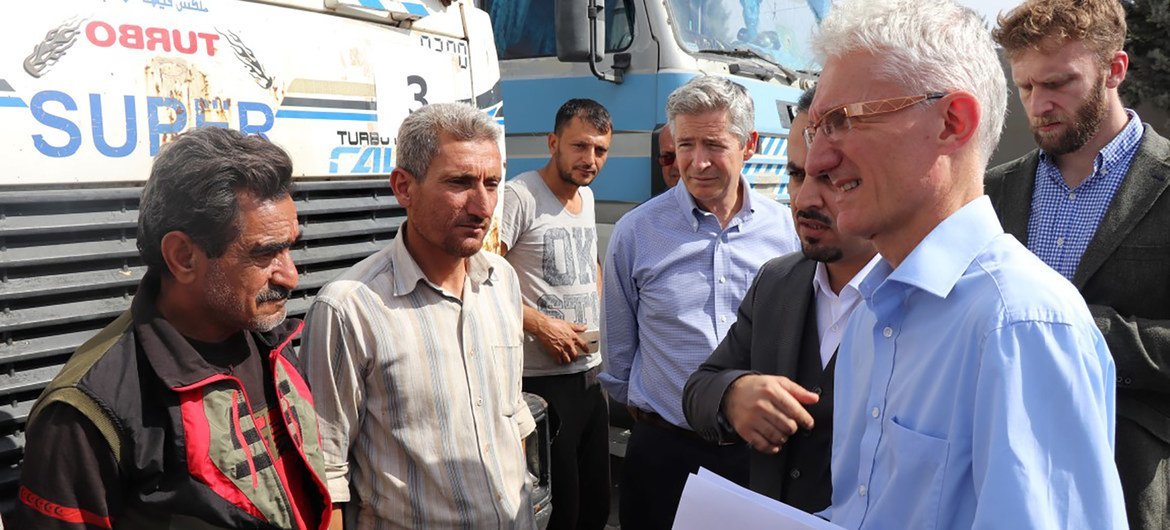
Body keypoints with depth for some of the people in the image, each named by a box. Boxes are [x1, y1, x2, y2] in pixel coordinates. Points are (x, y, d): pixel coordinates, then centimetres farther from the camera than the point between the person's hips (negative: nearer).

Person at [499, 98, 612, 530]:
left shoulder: (586, 197, 12)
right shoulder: (520, 196, -14)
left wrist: (595, 313, 10)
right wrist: (540, 324, -19)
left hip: (590, 374, 8)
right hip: (542, 379, -8)